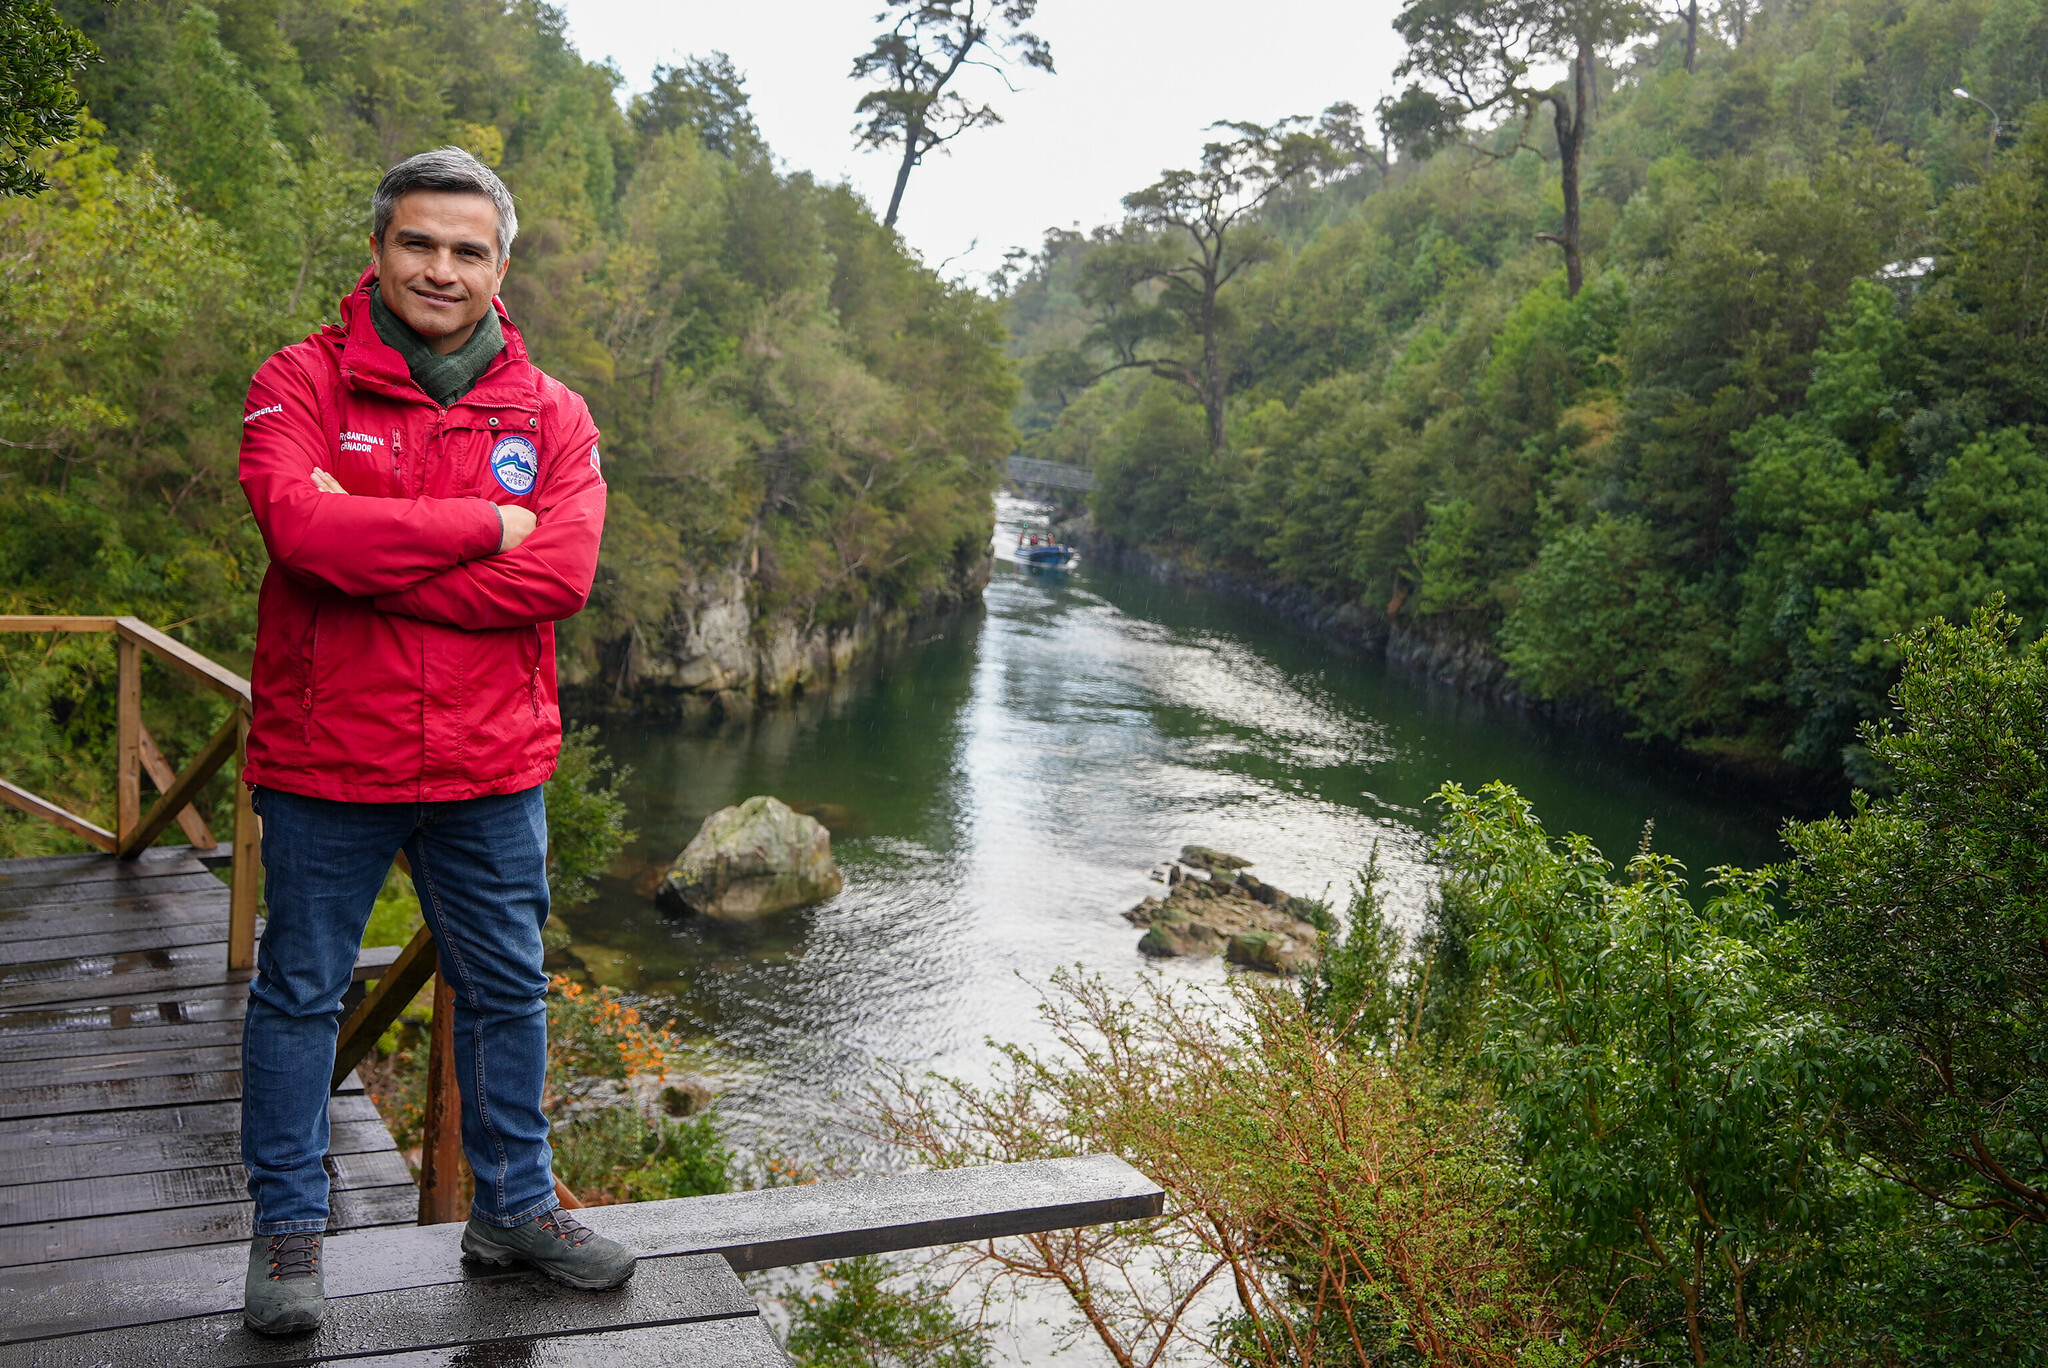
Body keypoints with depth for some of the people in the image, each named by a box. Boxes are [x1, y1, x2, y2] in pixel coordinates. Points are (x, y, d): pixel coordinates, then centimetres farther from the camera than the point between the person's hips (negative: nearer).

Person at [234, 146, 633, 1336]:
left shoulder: (551, 414, 3)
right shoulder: (303, 382, -3)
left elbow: (562, 573, -13)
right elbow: (300, 523, -22)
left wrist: (372, 560, -17)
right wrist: (486, 527, -18)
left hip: (492, 768, 2)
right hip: (326, 758, -2)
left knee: (508, 991, 14)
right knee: (300, 994, 11)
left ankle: (516, 1204, 32)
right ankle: (290, 1226, 28)